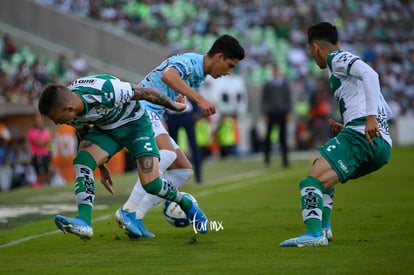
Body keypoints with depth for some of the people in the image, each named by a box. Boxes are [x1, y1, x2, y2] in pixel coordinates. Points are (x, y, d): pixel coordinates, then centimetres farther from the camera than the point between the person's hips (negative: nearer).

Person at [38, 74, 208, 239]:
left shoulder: (106, 90, -39)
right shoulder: (72, 110, -18)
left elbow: (146, 93, -21)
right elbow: (84, 135, 5)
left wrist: (174, 106, -4)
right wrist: (101, 166, 15)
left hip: (135, 124, -5)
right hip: (104, 130, 5)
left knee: (151, 184, -13)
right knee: (81, 163, -22)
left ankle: (186, 204, 16)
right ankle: (84, 222, -28)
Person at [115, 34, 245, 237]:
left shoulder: (199, 75, 18)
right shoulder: (191, 61, -13)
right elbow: (168, 76, -34)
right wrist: (199, 99, -37)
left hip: (153, 116, 11)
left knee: (184, 170, 5)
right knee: (167, 154, -32)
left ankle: (136, 216, -4)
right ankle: (129, 211, -33)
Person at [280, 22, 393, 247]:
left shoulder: (338, 58, 5)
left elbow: (369, 74, -17)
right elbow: (386, 113, 30)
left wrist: (370, 117, -26)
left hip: (359, 135, -10)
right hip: (383, 146, 10)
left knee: (312, 180, -19)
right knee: (322, 177, 29)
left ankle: (314, 233, -36)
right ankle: (323, 227, 19)